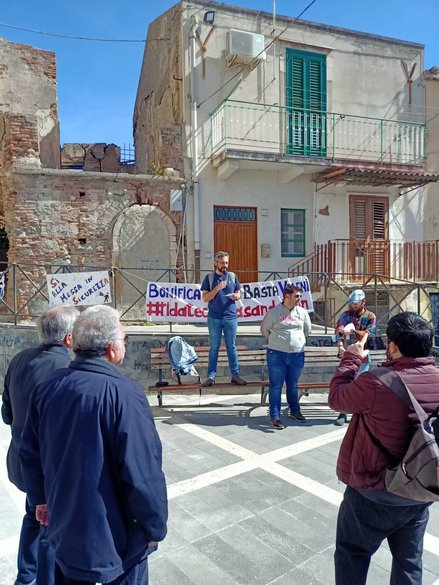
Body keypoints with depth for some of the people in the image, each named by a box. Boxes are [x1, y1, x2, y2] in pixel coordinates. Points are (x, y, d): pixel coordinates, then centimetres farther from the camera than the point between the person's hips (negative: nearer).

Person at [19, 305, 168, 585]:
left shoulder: (47, 387, -7)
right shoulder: (124, 393, -29)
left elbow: (31, 452, 5)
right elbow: (143, 474, -27)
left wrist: (42, 499, 20)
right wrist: (155, 526, -10)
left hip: (64, 525, 6)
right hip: (115, 534, -5)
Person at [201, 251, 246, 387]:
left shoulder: (233, 276, 7)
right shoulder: (209, 277, 0)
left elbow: (239, 293, 15)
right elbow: (205, 298, -4)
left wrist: (236, 296, -8)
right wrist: (218, 288, -16)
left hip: (230, 317, 2)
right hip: (214, 318, -2)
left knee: (232, 347, 7)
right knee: (214, 347, 4)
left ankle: (235, 375, 13)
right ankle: (211, 376, 9)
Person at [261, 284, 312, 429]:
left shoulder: (303, 312, 5)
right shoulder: (274, 312, -6)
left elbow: (307, 330, 19)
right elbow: (264, 329, 5)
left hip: (297, 354, 3)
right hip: (277, 354, -3)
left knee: (293, 385, 17)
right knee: (276, 386, 1)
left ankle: (294, 410, 34)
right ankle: (275, 416, 8)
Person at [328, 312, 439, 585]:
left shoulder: (376, 382, -30)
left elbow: (337, 397, -12)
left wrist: (352, 359, 0)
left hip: (374, 492, -5)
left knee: (352, 554, 19)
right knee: (409, 561, 24)